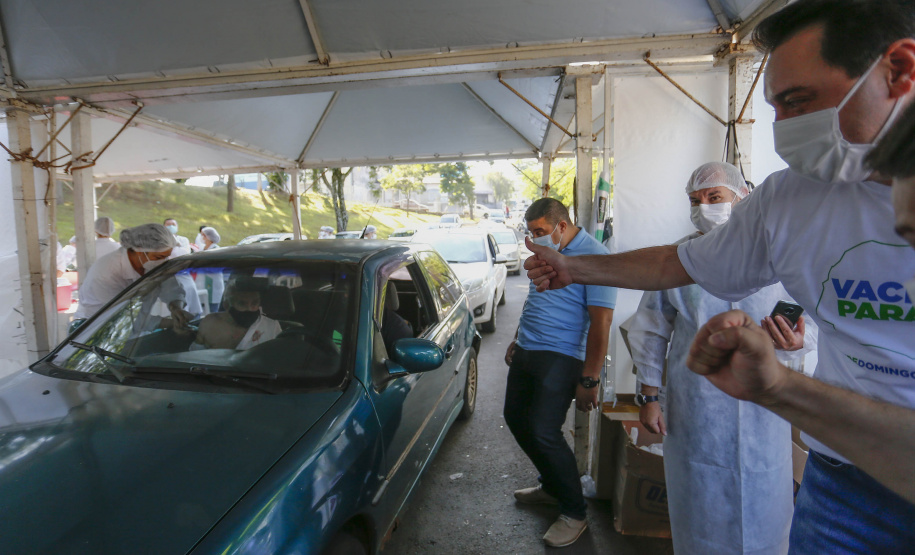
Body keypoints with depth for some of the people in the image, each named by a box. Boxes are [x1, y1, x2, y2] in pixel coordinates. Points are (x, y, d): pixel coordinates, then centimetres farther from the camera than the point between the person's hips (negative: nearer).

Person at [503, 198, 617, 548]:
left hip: (559, 358, -9)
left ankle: (574, 513, 13)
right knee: (516, 419, 14)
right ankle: (552, 487, 35)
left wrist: (589, 380, -18)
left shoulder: (593, 257, -15)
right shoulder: (545, 253, 11)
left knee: (543, 431, -10)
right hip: (526, 351, 9)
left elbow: (601, 322, -18)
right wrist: (518, 340, 23)